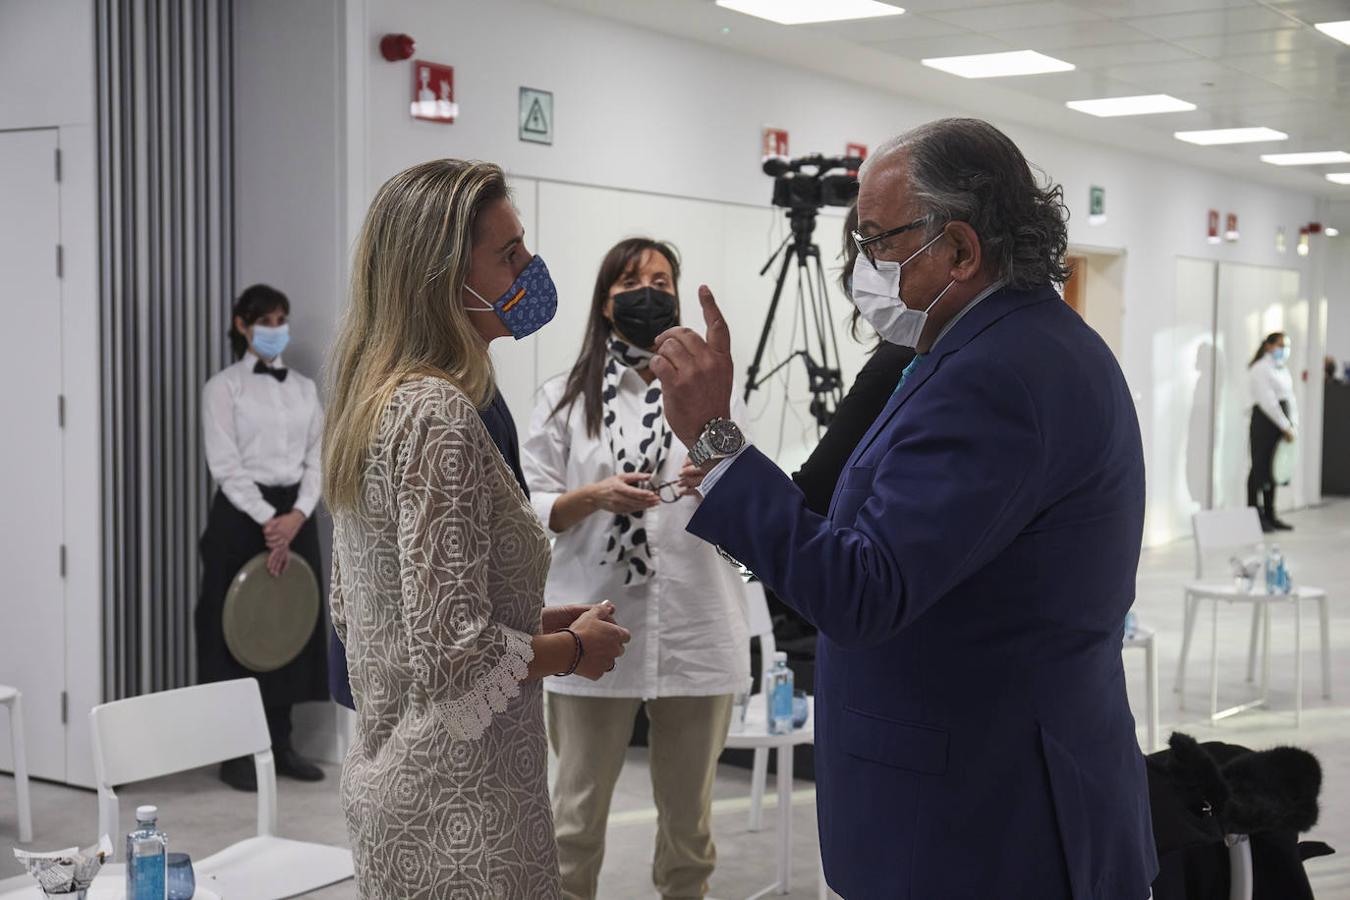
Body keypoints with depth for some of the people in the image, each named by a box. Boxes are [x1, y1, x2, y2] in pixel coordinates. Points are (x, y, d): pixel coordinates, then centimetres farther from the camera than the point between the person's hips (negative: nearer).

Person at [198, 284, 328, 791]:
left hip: (295, 515, 5)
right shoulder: (224, 387, -2)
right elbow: (226, 465, -10)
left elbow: (317, 459, 7)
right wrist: (266, 519, -16)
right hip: (242, 515, -5)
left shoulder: (304, 388, 12)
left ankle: (281, 745, 16)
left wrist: (298, 514, -9)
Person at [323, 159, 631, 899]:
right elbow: (452, 653, -26)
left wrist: (538, 620, 11)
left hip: (390, 780, 9)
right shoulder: (439, 414, -21)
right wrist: (576, 648, -8)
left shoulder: (371, 401, 7)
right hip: (458, 811, -9)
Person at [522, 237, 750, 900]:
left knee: (688, 814, 10)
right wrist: (595, 496, -15)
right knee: (578, 813, 5)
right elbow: (531, 510, 3)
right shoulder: (564, 398, 7)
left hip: (697, 631, 1)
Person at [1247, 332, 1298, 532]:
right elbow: (1267, 401, -15)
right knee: (1259, 468, -6)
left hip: (1281, 425, 8)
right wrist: (1285, 427, -16)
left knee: (1273, 470, 10)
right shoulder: (1260, 369, -8)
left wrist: (1293, 425, 2)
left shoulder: (1283, 370, 19)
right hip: (1264, 423, -8)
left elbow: (1290, 399, 15)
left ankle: (1270, 516, 15)